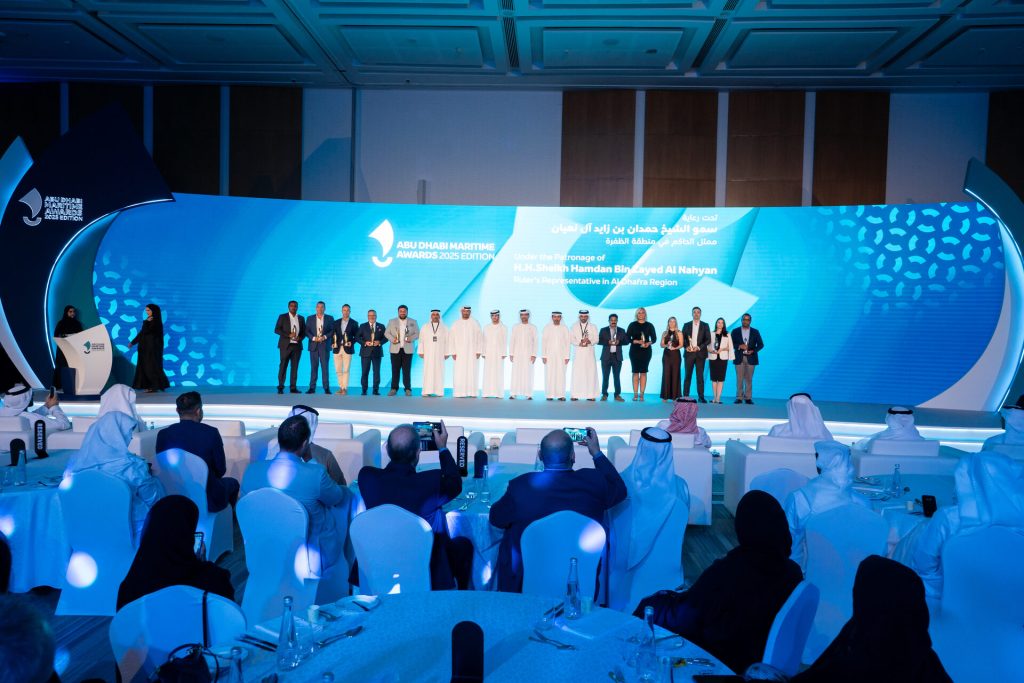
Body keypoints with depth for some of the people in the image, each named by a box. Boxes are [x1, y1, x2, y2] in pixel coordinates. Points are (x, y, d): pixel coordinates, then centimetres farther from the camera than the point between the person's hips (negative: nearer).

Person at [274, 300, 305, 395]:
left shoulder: (301, 318, 14)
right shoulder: (282, 317, 4)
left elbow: (304, 332, 15)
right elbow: (276, 330, -3)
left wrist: (300, 338, -7)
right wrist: (289, 335, -15)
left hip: (297, 346, 3)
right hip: (285, 345, -3)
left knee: (295, 367, 1)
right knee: (283, 366, -4)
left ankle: (293, 387, 4)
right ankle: (280, 387, -1)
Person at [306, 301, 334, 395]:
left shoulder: (330, 318, 8)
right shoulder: (310, 318, 11)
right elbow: (307, 331, 5)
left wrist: (324, 337, -12)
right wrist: (314, 338, -11)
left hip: (324, 346, -1)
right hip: (313, 345, 1)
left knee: (325, 367, -4)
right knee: (313, 367, 1)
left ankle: (326, 388, -3)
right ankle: (312, 387, 3)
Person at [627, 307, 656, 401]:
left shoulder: (649, 325, 6)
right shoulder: (632, 325, 4)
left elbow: (654, 338, 6)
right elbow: (627, 338, -1)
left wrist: (649, 343, -14)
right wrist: (637, 341, -16)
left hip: (646, 351, 1)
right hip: (635, 350, 0)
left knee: (643, 372, 0)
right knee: (635, 372, -1)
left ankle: (641, 394, 1)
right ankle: (635, 394, 1)